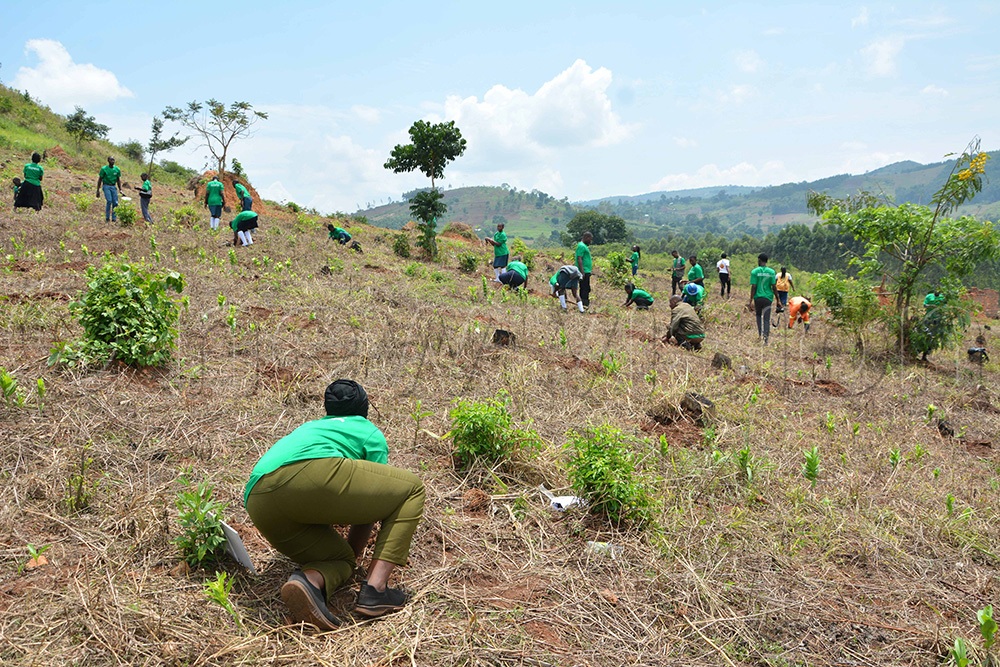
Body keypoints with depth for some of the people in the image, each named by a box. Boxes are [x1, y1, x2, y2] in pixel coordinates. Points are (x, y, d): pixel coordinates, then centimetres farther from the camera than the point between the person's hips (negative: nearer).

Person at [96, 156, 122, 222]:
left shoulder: (117, 169, 3)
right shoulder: (104, 169, -5)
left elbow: (118, 180, 10)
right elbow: (100, 180, 0)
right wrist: (98, 190, -2)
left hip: (114, 187, 3)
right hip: (106, 186, -3)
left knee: (115, 203, -5)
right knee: (109, 201, -19)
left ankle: (114, 218, 5)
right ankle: (107, 218, -8)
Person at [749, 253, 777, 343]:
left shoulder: (754, 271, -6)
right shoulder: (771, 272, 0)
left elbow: (753, 287, -9)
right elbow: (773, 286, 0)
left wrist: (751, 300, -5)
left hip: (758, 297, -1)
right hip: (768, 297, 1)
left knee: (759, 316, 20)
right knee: (767, 319, 2)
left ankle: (760, 334, 18)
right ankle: (765, 336, -13)